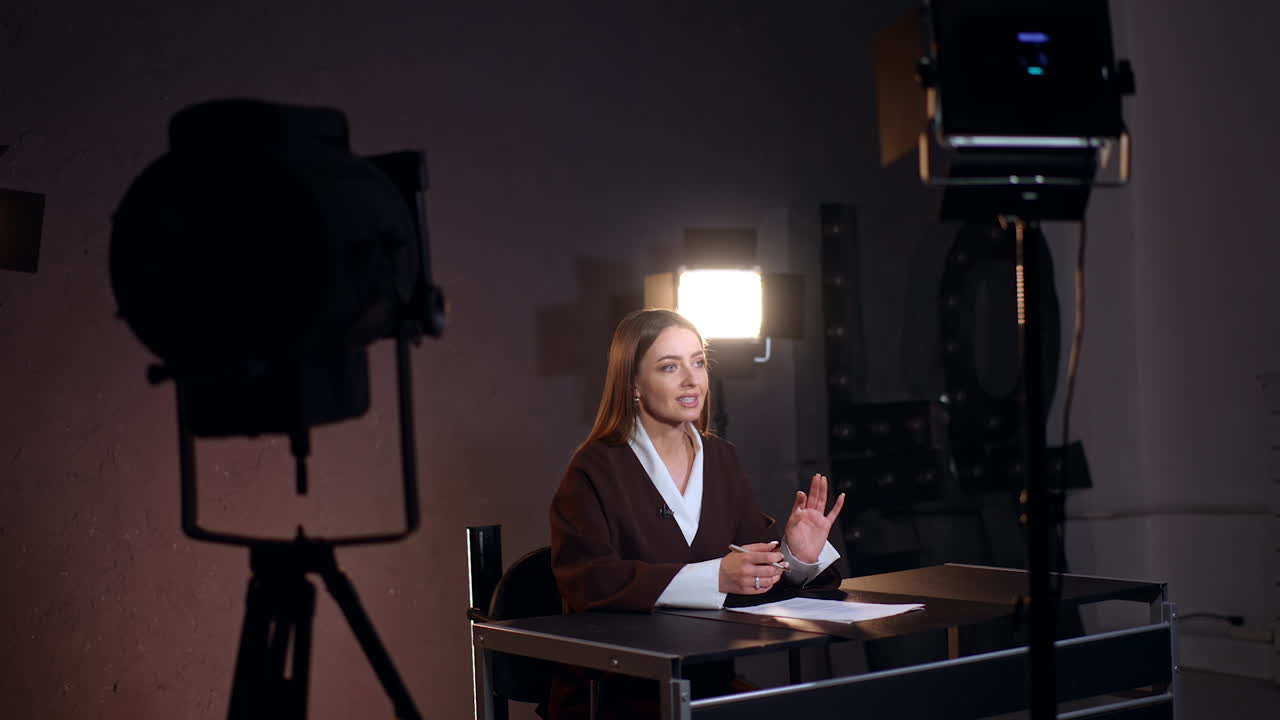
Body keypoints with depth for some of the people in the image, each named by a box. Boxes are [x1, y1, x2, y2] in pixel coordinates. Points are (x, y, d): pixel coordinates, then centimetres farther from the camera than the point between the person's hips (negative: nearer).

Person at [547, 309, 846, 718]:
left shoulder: (721, 459, 10)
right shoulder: (595, 468, -8)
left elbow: (757, 556, 9)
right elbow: (588, 583, -21)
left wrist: (796, 556, -14)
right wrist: (715, 577, -27)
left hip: (712, 684, 6)